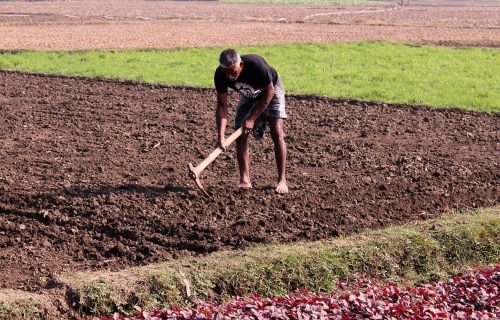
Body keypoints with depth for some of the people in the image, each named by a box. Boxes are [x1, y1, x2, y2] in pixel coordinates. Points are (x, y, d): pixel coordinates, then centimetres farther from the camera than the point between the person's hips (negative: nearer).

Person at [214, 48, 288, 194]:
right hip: (248, 95, 4)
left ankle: (282, 180, -11)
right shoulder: (220, 75, -28)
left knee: (276, 132, -16)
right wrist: (221, 135, -33)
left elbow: (269, 91, -26)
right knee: (240, 135, -7)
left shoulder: (256, 65, -40)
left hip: (271, 90, -4)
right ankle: (245, 180, 1)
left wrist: (253, 118, -27)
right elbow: (222, 106, -22)